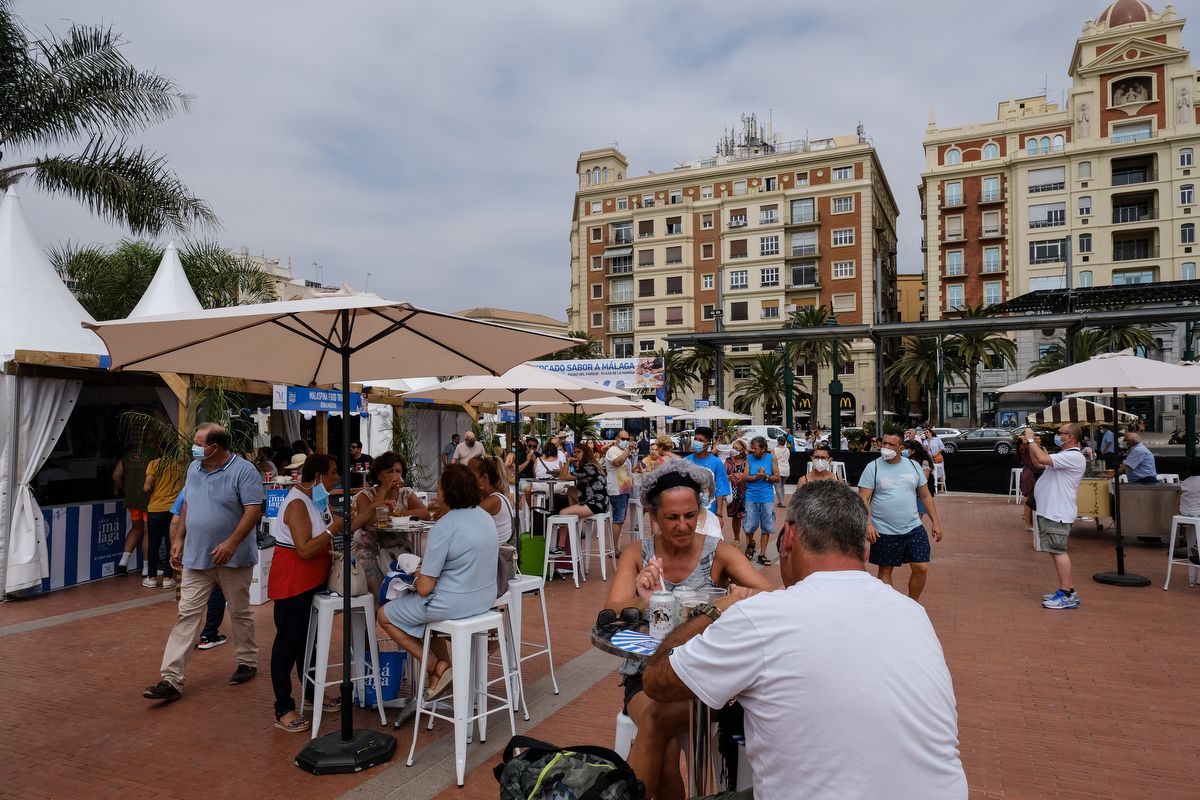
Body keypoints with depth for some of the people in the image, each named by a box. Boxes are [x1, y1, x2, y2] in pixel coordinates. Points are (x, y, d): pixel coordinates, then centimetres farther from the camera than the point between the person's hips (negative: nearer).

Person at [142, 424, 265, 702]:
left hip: (232, 559, -5)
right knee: (186, 615, 2)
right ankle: (171, 680, 3)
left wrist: (231, 543, -26)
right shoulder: (194, 468, 8)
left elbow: (254, 509, -19)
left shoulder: (243, 470, -14)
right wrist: (179, 538, 12)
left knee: (240, 613, 10)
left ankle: (248, 661, 28)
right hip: (196, 557, 5)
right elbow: (188, 504, 18)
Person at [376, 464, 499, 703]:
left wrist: (418, 576, 3)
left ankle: (437, 667, 9)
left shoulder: (443, 528, -23)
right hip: (485, 600, 8)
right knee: (429, 607, 34)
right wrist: (427, 570, 17)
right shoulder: (486, 517, 1)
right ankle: (443, 667, 27)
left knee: (385, 615, 13)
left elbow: (424, 588, -20)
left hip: (455, 605, -8)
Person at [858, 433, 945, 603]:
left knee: (921, 568, 1)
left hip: (913, 529, 3)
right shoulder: (873, 467, -6)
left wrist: (936, 522, 7)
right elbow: (864, 499, -10)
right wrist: (868, 524, -21)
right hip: (884, 532, -3)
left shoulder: (913, 466, 5)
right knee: (885, 570, 8)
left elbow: (926, 496, 11)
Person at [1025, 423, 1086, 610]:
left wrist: (1031, 440, -13)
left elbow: (1043, 459, -25)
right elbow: (1039, 463, 26)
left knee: (1058, 551, -9)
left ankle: (1067, 595, -6)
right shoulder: (1063, 455, 19)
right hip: (1047, 511, 11)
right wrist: (1033, 446, 13)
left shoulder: (1074, 457, -16)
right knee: (1055, 551, 15)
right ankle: (1067, 590, 22)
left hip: (1057, 513, -11)